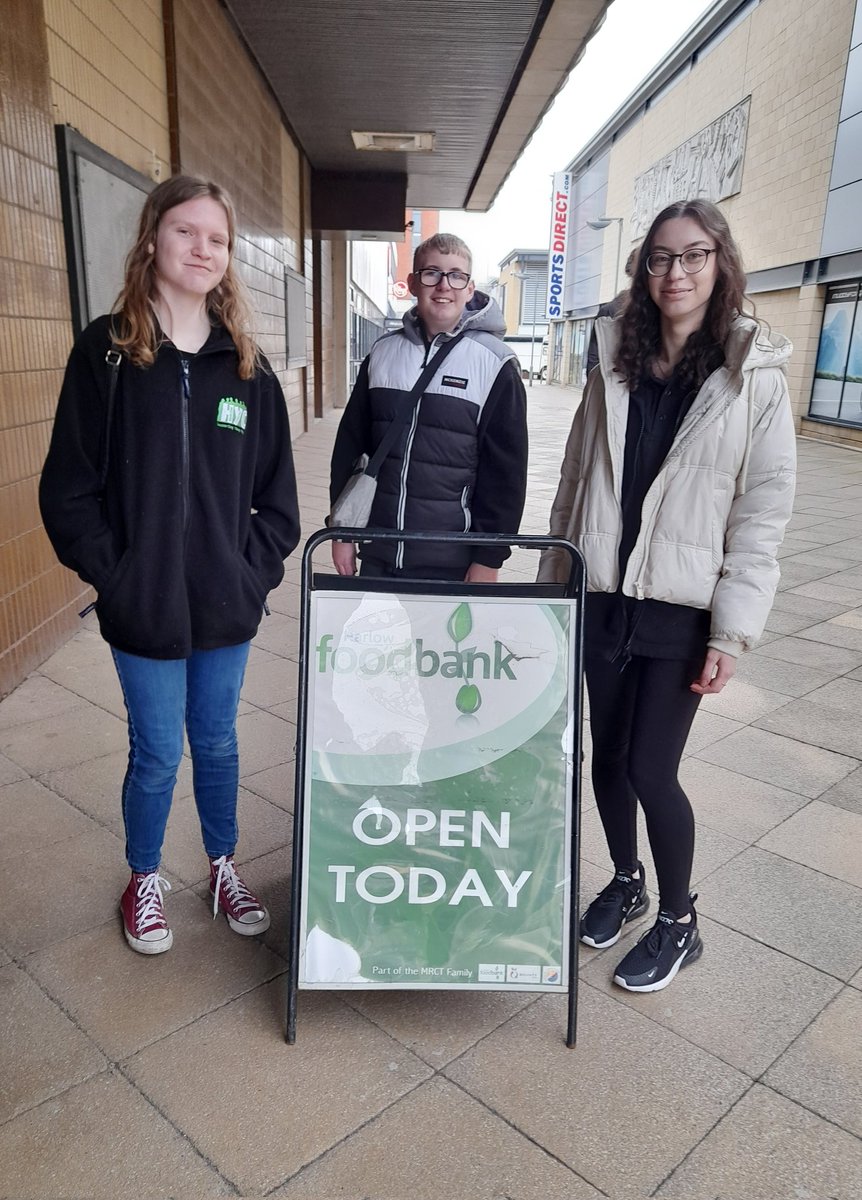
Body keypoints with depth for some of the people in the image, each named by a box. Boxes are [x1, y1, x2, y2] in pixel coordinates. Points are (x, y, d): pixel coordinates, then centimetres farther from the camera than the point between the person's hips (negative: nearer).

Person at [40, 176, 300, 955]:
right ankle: (145, 879, 36)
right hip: (145, 609, -2)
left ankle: (224, 867, 39)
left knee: (217, 743, 17)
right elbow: (69, 489, -5)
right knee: (157, 754, 11)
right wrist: (114, 576, -10)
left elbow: (276, 490, 6)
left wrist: (258, 570, -3)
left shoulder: (245, 364, 4)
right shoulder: (106, 351, -4)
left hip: (227, 605, 3)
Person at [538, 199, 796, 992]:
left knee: (650, 770, -1)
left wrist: (732, 633, -12)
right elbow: (573, 483, 9)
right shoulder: (615, 364, 7)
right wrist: (553, 584, 8)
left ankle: (679, 922, 25)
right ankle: (626, 882, 40)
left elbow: (764, 513, -7)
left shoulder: (755, 377, -5)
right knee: (607, 756, 14)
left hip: (681, 611, -4)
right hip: (602, 599, 4)